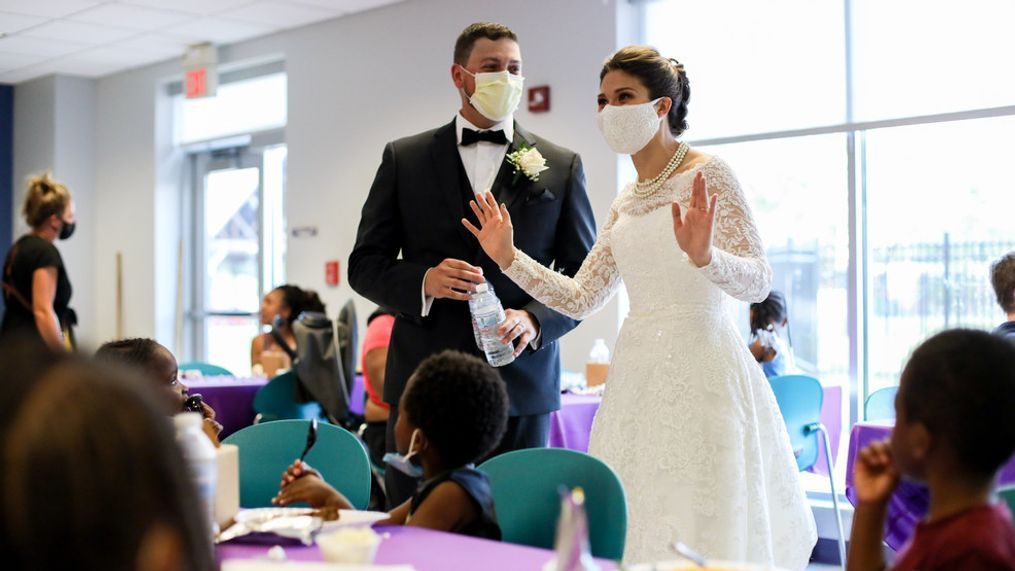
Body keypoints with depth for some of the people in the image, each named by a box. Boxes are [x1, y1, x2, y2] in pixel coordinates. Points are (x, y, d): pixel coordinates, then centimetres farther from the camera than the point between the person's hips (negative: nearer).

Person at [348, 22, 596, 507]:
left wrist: (536, 320, -12)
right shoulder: (404, 159, 9)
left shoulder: (561, 167, 9)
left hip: (521, 384, 0)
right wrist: (422, 281, -13)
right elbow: (364, 265, 8)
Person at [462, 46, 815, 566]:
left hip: (700, 368, -6)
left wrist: (704, 255, -33)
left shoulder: (709, 177, -5)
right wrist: (508, 258, 7)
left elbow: (757, 282, -14)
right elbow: (580, 298, 15)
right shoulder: (625, 203, 14)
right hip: (637, 373, 6)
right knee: (641, 527, 7)